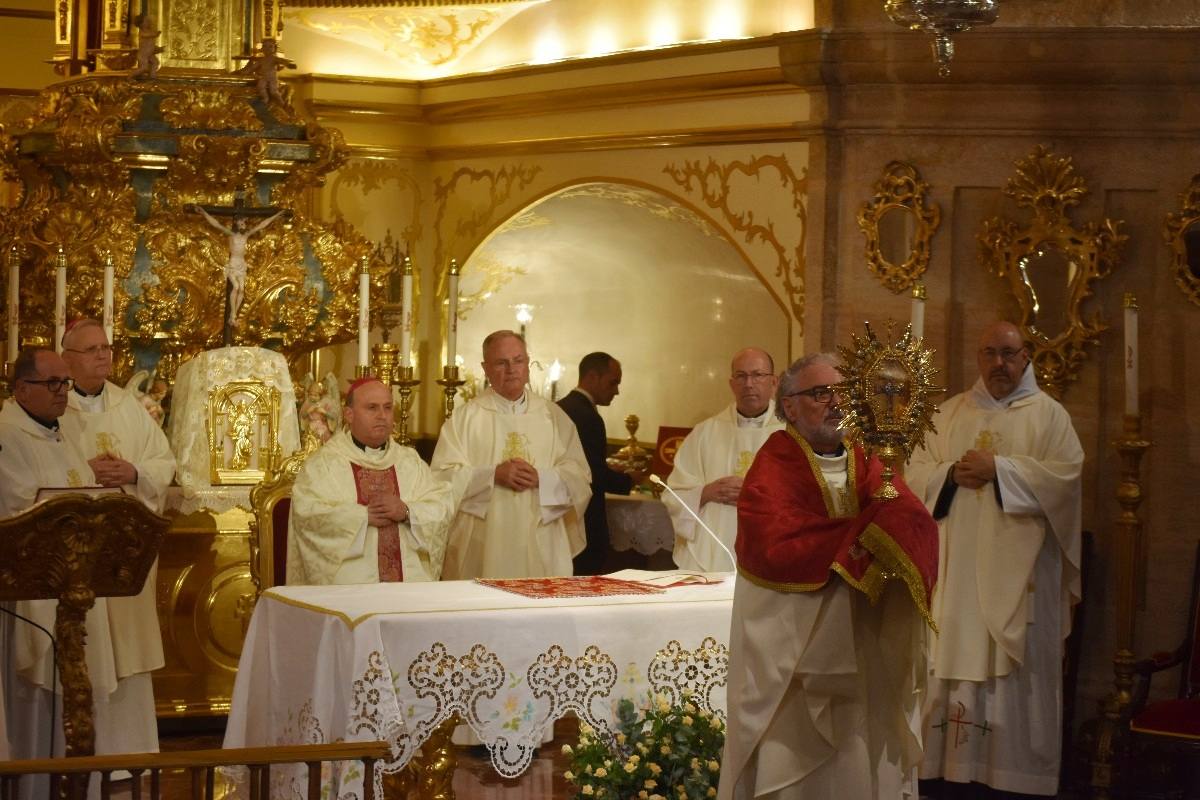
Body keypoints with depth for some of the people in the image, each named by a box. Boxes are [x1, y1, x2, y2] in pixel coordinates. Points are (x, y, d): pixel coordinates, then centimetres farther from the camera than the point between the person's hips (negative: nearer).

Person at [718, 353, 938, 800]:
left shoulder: (865, 462, 10)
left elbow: (918, 528, -4)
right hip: (795, 651, -5)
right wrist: (862, 532, -14)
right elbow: (774, 550, -23)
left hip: (866, 653, 5)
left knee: (865, 764, 6)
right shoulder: (772, 470, -7)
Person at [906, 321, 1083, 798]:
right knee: (955, 660, -1)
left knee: (1016, 667, -4)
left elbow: (1066, 473, -9)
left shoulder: (1049, 414, 5)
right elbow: (915, 473, 10)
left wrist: (997, 469, -13)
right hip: (957, 566, 3)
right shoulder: (950, 413, 15)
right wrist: (952, 473, -10)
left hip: (1018, 566, -3)